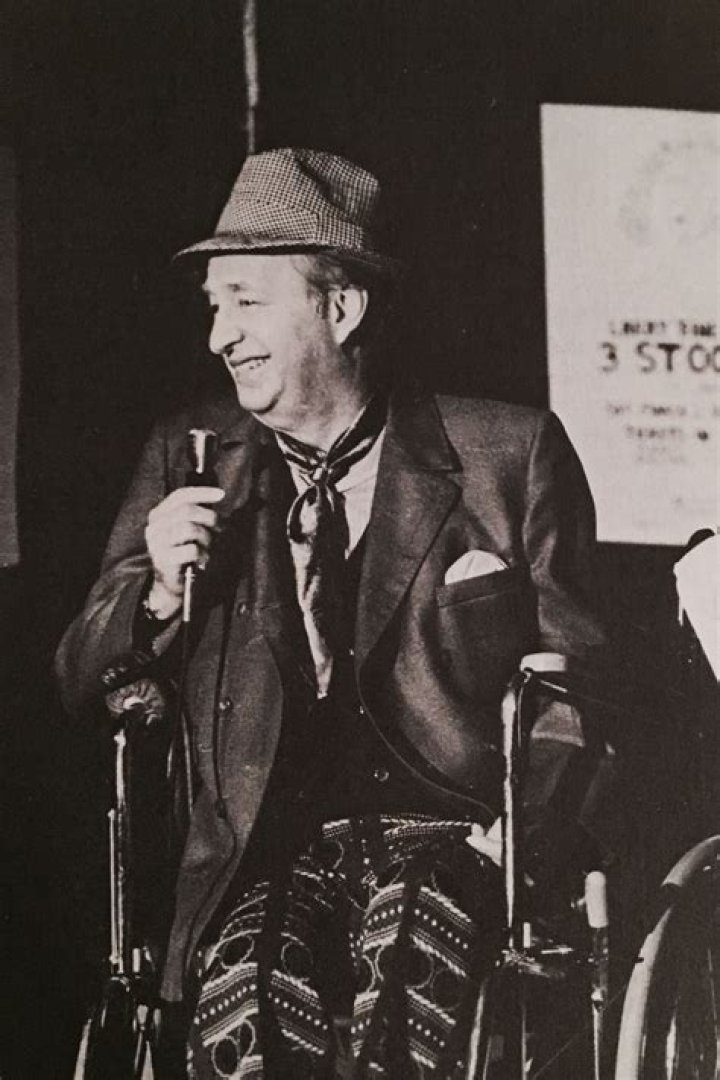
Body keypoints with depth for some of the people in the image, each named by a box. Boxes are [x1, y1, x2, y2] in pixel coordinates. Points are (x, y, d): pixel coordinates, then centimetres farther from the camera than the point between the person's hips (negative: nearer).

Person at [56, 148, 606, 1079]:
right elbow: (80, 683, 15)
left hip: (446, 833, -1)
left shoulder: (509, 454, 5)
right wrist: (159, 589, -6)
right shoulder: (190, 457, 14)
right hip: (266, 851, 2)